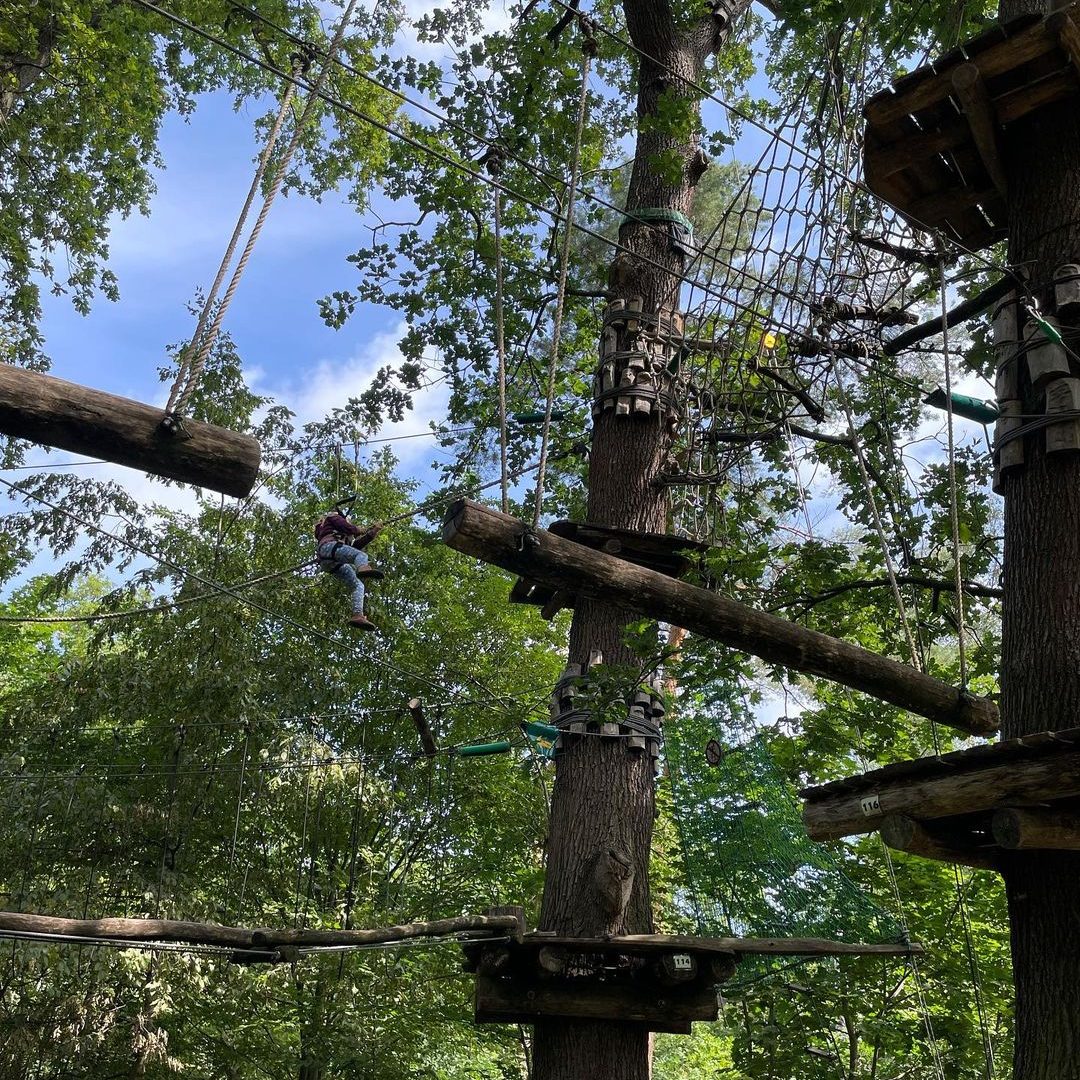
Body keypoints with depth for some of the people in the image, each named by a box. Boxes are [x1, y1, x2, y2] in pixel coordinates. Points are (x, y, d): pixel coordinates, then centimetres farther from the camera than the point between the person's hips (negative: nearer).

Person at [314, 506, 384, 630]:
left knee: (357, 586, -2)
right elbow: (347, 527, 3)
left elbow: (356, 545, 33)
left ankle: (357, 615, -19)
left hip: (333, 563, 8)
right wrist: (360, 531, 21)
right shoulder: (333, 516, 23)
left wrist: (371, 534, 30)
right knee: (361, 556, -32)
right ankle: (363, 568, -68)